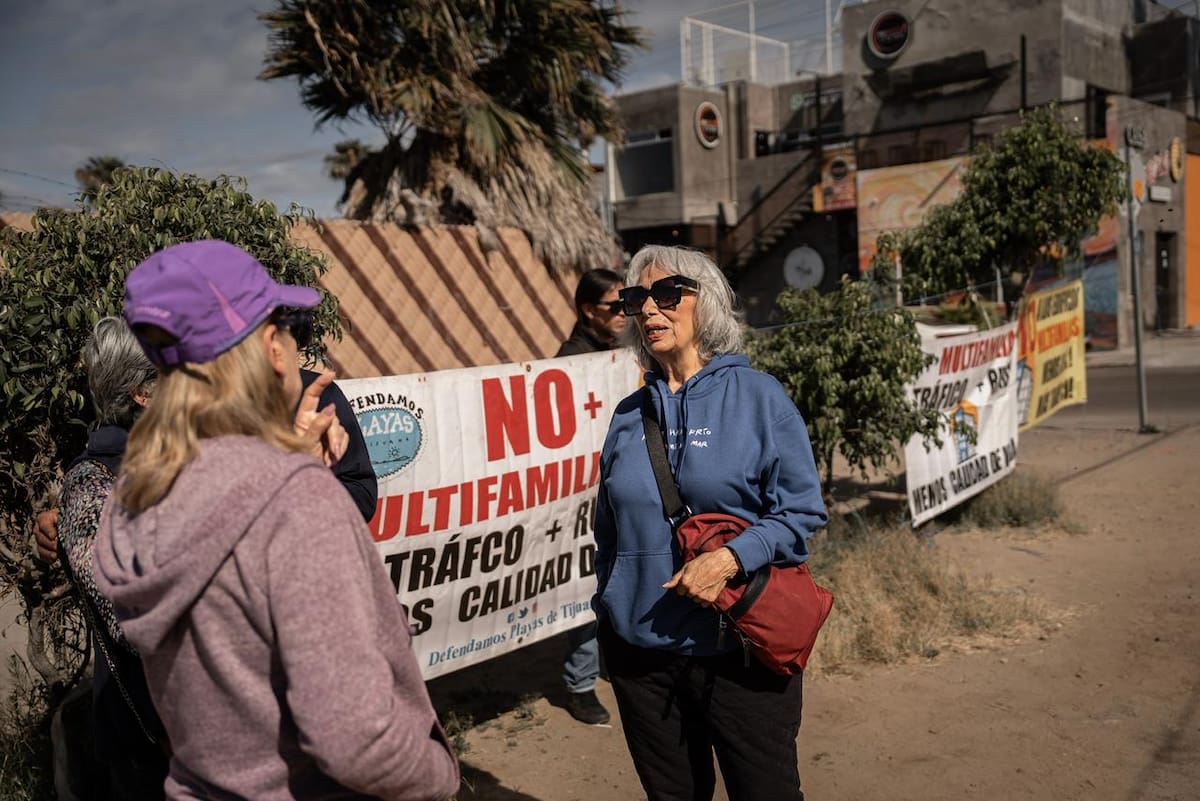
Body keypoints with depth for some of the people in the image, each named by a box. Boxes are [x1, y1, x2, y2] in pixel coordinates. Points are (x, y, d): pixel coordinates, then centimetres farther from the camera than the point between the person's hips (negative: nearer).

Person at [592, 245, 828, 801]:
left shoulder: (756, 395, -5)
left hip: (741, 647, -4)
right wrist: (609, 612, 16)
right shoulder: (629, 415, 8)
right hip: (642, 653, 4)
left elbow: (802, 511, -7)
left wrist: (731, 557, -21)